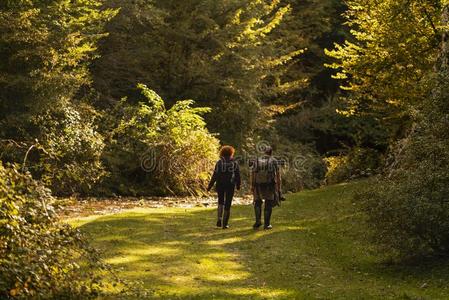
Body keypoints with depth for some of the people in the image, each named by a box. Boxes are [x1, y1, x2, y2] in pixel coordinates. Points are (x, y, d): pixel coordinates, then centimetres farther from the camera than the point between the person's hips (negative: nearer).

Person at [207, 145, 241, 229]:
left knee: (221, 202, 19)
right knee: (227, 204, 6)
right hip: (231, 185, 0)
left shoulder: (219, 162, -2)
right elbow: (238, 175, 3)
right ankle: (225, 224, 5)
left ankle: (219, 218, 0)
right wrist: (238, 185, 17)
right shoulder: (235, 163, 0)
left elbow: (215, 175, -6)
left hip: (220, 185, 0)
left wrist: (210, 186, -1)